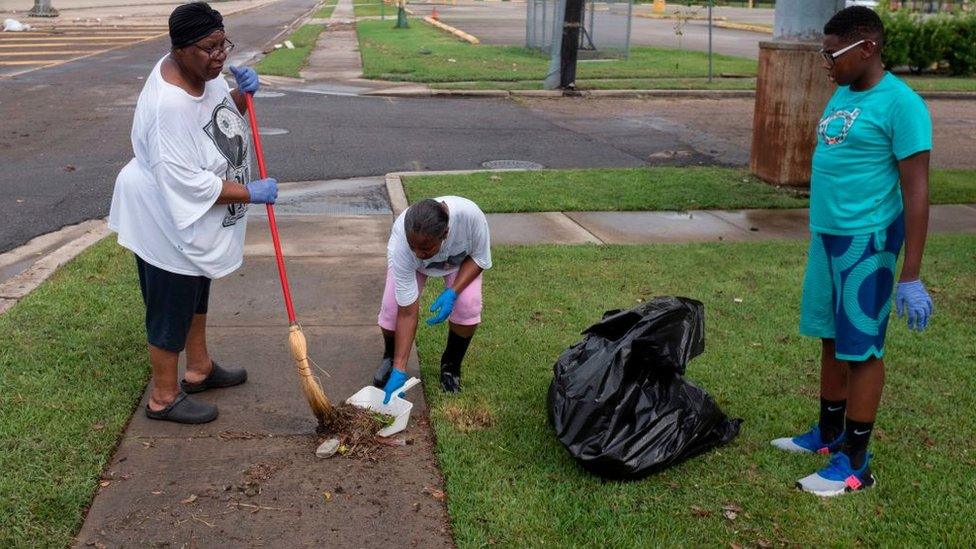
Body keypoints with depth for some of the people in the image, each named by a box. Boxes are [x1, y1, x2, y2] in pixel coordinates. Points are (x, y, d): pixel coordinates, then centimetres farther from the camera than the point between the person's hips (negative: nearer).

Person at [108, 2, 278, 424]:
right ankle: (163, 398, 24)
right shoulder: (168, 104, -34)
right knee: (171, 310, 6)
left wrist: (242, 94, -8)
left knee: (196, 295, 25)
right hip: (168, 222, -9)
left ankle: (199, 369, 44)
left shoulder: (203, 74, -6)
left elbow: (224, 119, 13)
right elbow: (188, 184, -33)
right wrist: (251, 193, -25)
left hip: (198, 219, 10)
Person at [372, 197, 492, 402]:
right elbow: (407, 312, -36)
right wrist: (399, 370, -38)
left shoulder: (470, 215, -44)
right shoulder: (399, 246, -42)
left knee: (468, 306, -24)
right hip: (409, 264, 0)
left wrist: (453, 292, -35)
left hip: (461, 259, 1)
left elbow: (479, 258, -21)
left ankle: (451, 365, 5)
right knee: (392, 308, -22)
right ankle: (390, 358, 13)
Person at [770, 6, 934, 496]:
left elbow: (916, 190, -16)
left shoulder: (899, 103, -15)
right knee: (831, 338, 17)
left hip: (868, 240, -8)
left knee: (862, 349, 0)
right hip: (826, 235, 8)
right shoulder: (842, 94, 10)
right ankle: (829, 434, 32)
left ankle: (855, 463, 10)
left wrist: (910, 276, -18)